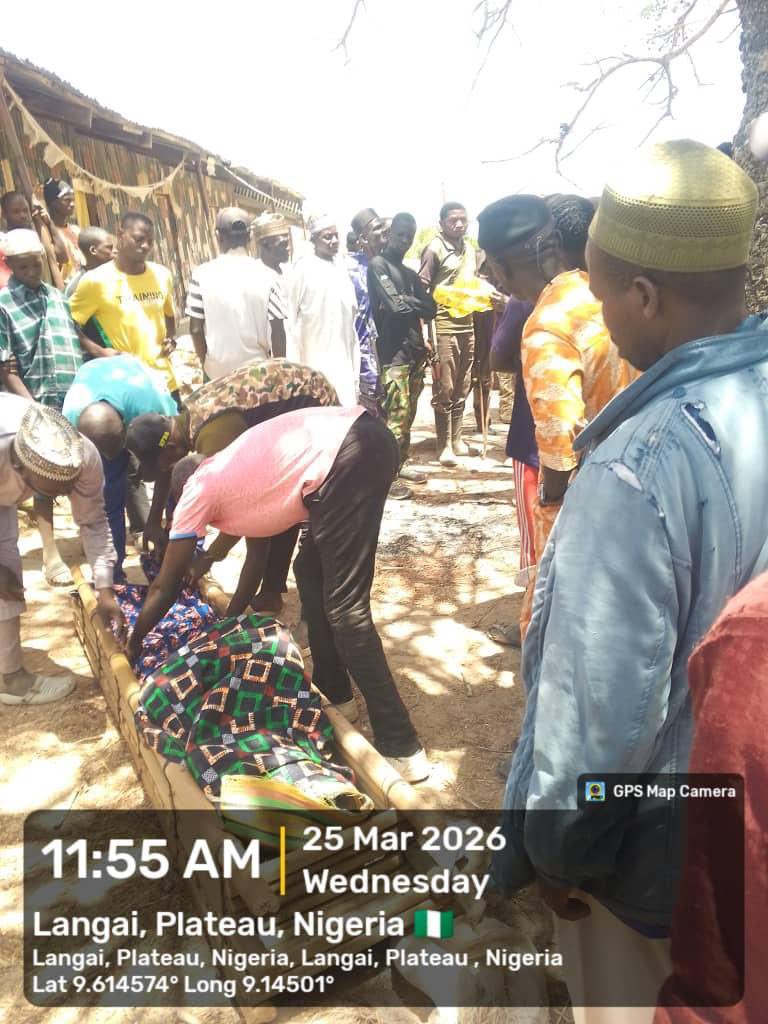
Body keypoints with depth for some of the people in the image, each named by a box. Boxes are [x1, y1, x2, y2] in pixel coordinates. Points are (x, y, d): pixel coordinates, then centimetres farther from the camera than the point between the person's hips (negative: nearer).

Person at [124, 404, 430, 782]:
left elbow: (164, 588, 17)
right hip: (369, 440, 9)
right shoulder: (233, 471, 32)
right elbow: (256, 555, 40)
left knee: (345, 607, -2)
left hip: (344, 459, -9)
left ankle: (401, 748, 4)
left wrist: (133, 644, 31)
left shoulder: (197, 490, 11)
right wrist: (228, 619, 47)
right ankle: (333, 693, 35)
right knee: (310, 571, 23)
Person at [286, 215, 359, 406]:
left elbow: (351, 320, 15)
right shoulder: (303, 269, -3)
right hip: (314, 364, -5)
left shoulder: (342, 270, 12)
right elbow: (291, 320, -5)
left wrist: (355, 367, 12)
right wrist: (294, 367, -10)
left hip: (343, 364, 5)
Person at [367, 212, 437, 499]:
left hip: (415, 350, 8)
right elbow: (396, 306, -14)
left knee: (409, 413, 10)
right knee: (397, 415, -10)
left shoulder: (411, 274, 21)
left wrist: (408, 302, -5)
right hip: (394, 352, -8)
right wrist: (416, 303, 4)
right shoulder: (378, 265, -3)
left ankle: (400, 464, 20)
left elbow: (431, 309, 10)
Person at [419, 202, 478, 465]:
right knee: (444, 389, -2)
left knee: (461, 387, 11)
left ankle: (456, 439, 22)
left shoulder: (470, 249, 13)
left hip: (467, 325, 6)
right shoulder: (434, 249, -7)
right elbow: (421, 290, -10)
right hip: (443, 326, -6)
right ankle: (444, 446, 6)